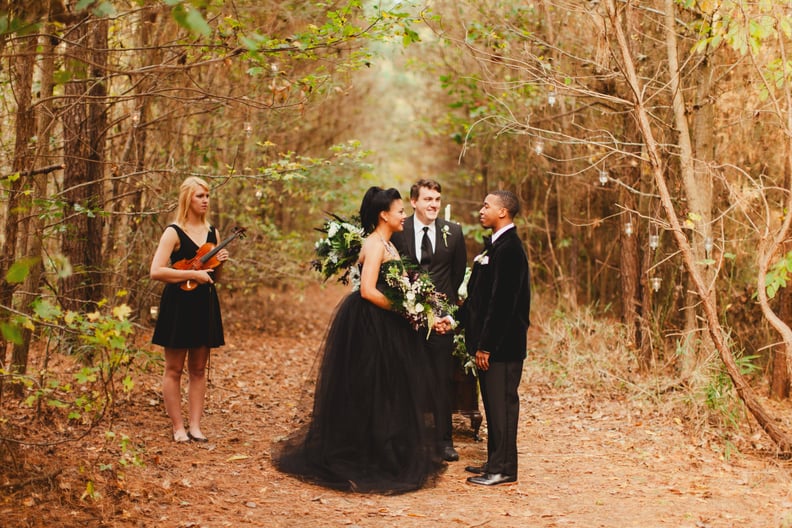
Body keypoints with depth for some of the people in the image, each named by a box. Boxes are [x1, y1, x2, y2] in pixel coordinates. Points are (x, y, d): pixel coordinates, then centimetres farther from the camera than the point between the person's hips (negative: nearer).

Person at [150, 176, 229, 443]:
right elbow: (156, 271, -18)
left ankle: (195, 426, 13)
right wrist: (193, 274, -20)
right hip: (179, 304, -6)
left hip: (205, 304, 6)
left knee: (199, 369, 8)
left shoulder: (212, 232, 10)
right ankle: (178, 428, 8)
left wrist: (219, 262, -2)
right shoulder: (174, 232, -8)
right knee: (174, 369, 2)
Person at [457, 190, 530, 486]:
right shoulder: (496, 245, 14)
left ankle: (504, 469, 4)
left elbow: (502, 301, -21)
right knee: (493, 403, 15)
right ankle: (496, 461, 25)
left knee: (502, 403, -3)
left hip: (503, 342, -10)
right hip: (489, 340, 10)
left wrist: (486, 345, -21)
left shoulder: (509, 248, -17)